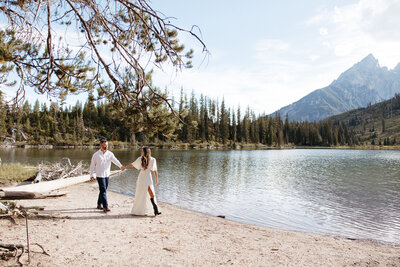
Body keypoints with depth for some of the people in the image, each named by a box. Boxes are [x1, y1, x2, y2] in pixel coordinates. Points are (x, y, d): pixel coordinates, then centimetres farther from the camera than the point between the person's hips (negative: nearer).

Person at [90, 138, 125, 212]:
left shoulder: (110, 154, 1)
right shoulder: (96, 155, -7)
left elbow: (115, 160, -14)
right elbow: (92, 165, -1)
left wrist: (121, 166, -32)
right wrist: (91, 175, -3)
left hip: (107, 175, 4)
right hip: (100, 175, -4)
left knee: (103, 190, 14)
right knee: (103, 191, -8)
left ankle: (99, 204, 29)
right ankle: (105, 207, -5)